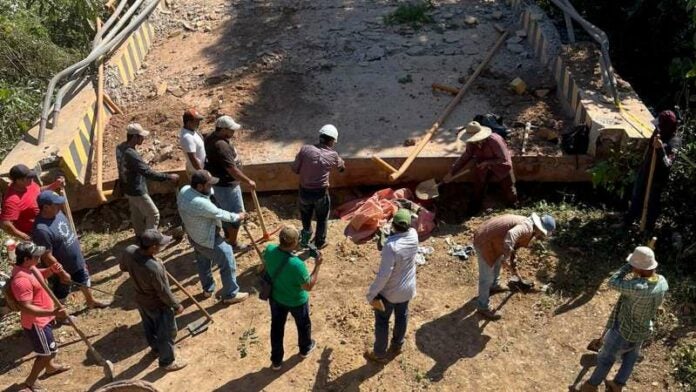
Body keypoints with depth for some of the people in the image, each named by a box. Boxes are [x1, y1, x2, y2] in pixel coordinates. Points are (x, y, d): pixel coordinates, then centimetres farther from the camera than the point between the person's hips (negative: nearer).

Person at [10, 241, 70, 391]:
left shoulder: (29, 267, -5)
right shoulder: (21, 280, -35)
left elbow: (40, 275, 19)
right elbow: (26, 308, -35)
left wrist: (52, 270, -3)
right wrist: (53, 312, -41)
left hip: (42, 319, 10)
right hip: (35, 323, -10)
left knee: (49, 347, 31)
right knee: (47, 352, 7)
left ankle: (51, 366, 55)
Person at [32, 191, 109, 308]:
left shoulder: (57, 213, -9)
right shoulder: (42, 230, -36)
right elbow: (47, 257, -28)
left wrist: (79, 255, 17)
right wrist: (62, 273, -19)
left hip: (77, 261, 9)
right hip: (63, 267, -8)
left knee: (84, 281, 30)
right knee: (60, 294, 16)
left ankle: (91, 301, 54)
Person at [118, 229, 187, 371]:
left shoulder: (129, 251, -23)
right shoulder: (154, 268, -42)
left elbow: (123, 267, 2)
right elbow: (164, 292, -26)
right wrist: (176, 306, -10)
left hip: (141, 300, 7)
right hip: (158, 306, -7)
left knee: (149, 327, 31)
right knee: (167, 333, 17)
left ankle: (156, 348, 57)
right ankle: (167, 361, 36)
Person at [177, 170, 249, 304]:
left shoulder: (184, 190, -13)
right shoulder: (201, 203, -39)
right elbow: (219, 214, -23)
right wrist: (237, 217, -8)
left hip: (194, 236, 9)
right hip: (208, 240, -9)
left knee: (203, 262, 29)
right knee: (228, 264, 10)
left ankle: (208, 289, 49)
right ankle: (230, 295, 25)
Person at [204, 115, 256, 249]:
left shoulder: (211, 138, 0)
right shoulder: (221, 146, -32)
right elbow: (232, 169, -31)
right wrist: (248, 181, -22)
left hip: (220, 183, 10)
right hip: (226, 186, -10)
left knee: (225, 212, 26)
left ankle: (227, 236, 44)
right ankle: (233, 243, 21)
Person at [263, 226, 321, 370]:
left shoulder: (269, 250, -23)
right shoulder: (296, 264, -40)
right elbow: (308, 286, -26)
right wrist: (317, 266, -22)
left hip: (275, 297, 4)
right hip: (296, 302, -4)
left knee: (277, 327, 25)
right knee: (303, 325, 27)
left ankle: (276, 361, 42)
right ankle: (305, 349, 54)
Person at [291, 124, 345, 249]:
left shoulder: (305, 149, -10)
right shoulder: (332, 155, -7)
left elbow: (295, 168, -5)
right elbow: (341, 165, 16)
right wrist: (342, 167, 41)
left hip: (304, 190, 1)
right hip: (321, 192, -1)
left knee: (306, 215, 28)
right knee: (322, 218, 24)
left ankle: (305, 239, 43)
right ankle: (320, 242, 38)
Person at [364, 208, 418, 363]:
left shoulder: (391, 246, -36)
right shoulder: (413, 235, -17)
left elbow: (384, 274, -31)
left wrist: (371, 293, -20)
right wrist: (407, 214, 1)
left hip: (389, 292, -6)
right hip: (407, 288, 6)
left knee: (382, 322, 16)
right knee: (402, 316, 28)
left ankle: (379, 354, 33)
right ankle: (397, 345, 51)